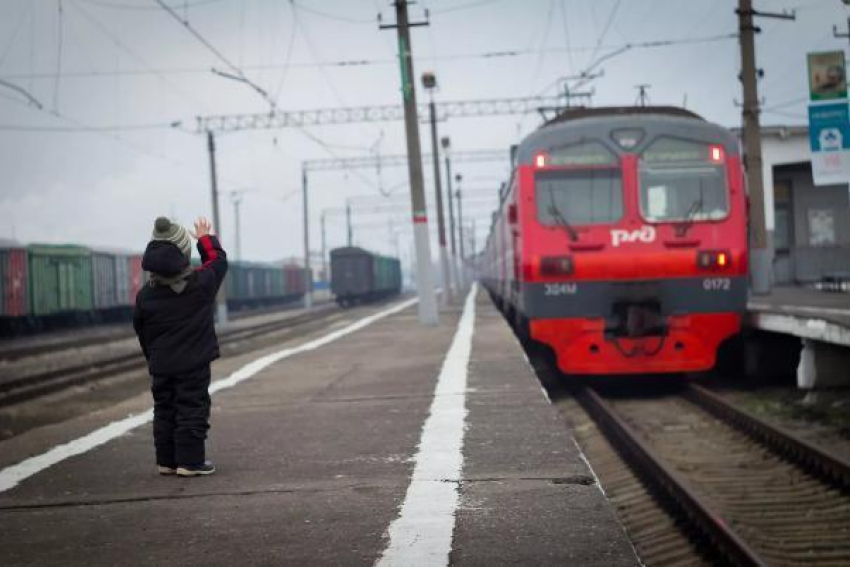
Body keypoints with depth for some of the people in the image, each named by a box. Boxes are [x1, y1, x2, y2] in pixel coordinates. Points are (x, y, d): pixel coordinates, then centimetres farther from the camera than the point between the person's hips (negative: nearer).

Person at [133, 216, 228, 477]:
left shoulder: (145, 294, -1)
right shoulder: (201, 282, -10)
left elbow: (141, 331, 9)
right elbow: (218, 260, 9)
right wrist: (206, 238, 25)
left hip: (161, 366, 4)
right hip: (194, 364, -4)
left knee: (165, 410, 12)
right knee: (192, 409, -1)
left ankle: (166, 461, 17)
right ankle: (190, 461, -3)